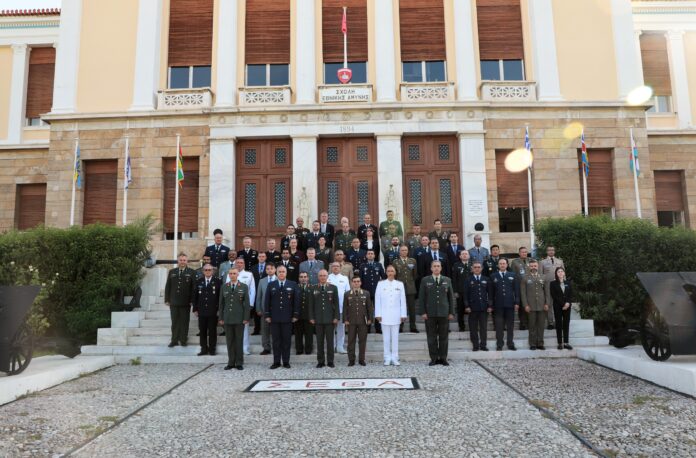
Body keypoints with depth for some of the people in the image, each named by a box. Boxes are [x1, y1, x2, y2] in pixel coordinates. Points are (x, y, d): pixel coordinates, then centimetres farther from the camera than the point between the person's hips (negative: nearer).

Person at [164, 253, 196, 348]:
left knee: (184, 322, 5)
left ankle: (183, 340, 14)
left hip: (185, 302, -2)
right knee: (174, 322, 7)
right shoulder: (172, 272, 10)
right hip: (173, 302, 2)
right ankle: (174, 340, 16)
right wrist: (167, 299, 2)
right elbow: (167, 286, 9)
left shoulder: (191, 272, 1)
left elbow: (193, 287, -3)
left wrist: (192, 300, -9)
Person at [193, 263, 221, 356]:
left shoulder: (218, 281, -1)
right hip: (201, 311, 3)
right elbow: (195, 297, 11)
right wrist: (195, 309, 6)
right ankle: (204, 349, 17)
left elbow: (220, 296, -3)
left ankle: (212, 349, 15)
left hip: (213, 312, -3)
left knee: (212, 331, 5)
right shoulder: (199, 282, 10)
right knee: (202, 331, 7)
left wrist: (219, 309, -7)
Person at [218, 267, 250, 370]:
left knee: (239, 341, 4)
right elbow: (221, 303, 8)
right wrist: (221, 318, 4)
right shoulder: (224, 287, 7)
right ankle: (231, 362, 15)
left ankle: (239, 363, 12)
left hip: (239, 319, -2)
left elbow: (247, 304, -1)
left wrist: (246, 318, -6)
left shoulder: (244, 287, 1)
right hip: (227, 318, 2)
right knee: (229, 341, 6)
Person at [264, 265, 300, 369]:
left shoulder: (293, 285, 5)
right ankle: (276, 362, 12)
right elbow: (267, 301, 5)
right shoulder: (271, 285, 7)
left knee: (286, 340, 4)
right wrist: (267, 315, -1)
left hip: (287, 317, -1)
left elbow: (296, 301, 3)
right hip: (274, 317, 1)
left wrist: (295, 315, -3)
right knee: (276, 341, 5)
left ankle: (286, 361, 12)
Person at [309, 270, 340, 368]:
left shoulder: (333, 288, 5)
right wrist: (311, 317, 0)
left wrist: (336, 317, -4)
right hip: (318, 319, 1)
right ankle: (320, 361, 13)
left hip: (330, 319, -1)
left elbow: (336, 304, 2)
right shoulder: (314, 289, 7)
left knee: (330, 341, 3)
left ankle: (330, 361, 12)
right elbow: (311, 304, 7)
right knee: (320, 341, 5)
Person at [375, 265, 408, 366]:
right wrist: (378, 314, -2)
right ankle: (387, 358, 9)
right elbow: (377, 300, 3)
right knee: (386, 338, 2)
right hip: (384, 315, 0)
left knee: (395, 337, 2)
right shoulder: (381, 284, 4)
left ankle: (395, 358, 9)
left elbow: (403, 300, 5)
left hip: (396, 315, 1)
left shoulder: (400, 284, 6)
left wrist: (403, 314, 2)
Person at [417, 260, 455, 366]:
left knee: (443, 337, 5)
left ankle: (443, 358, 14)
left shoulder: (447, 280, 9)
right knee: (432, 337, 3)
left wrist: (451, 312, 2)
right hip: (430, 314, -1)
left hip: (444, 313, 1)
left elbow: (451, 297, 8)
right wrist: (423, 312, -5)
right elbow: (421, 298, 2)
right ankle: (434, 358, 12)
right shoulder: (425, 281, 4)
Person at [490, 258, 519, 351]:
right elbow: (491, 291, 5)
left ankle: (510, 344, 14)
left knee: (510, 325, 6)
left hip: (510, 304, 1)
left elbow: (516, 290, 6)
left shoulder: (513, 275, 10)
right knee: (499, 325, 1)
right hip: (498, 305, -1)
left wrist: (517, 302, -1)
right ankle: (499, 345, 7)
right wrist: (491, 304, 0)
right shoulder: (493, 276, 7)